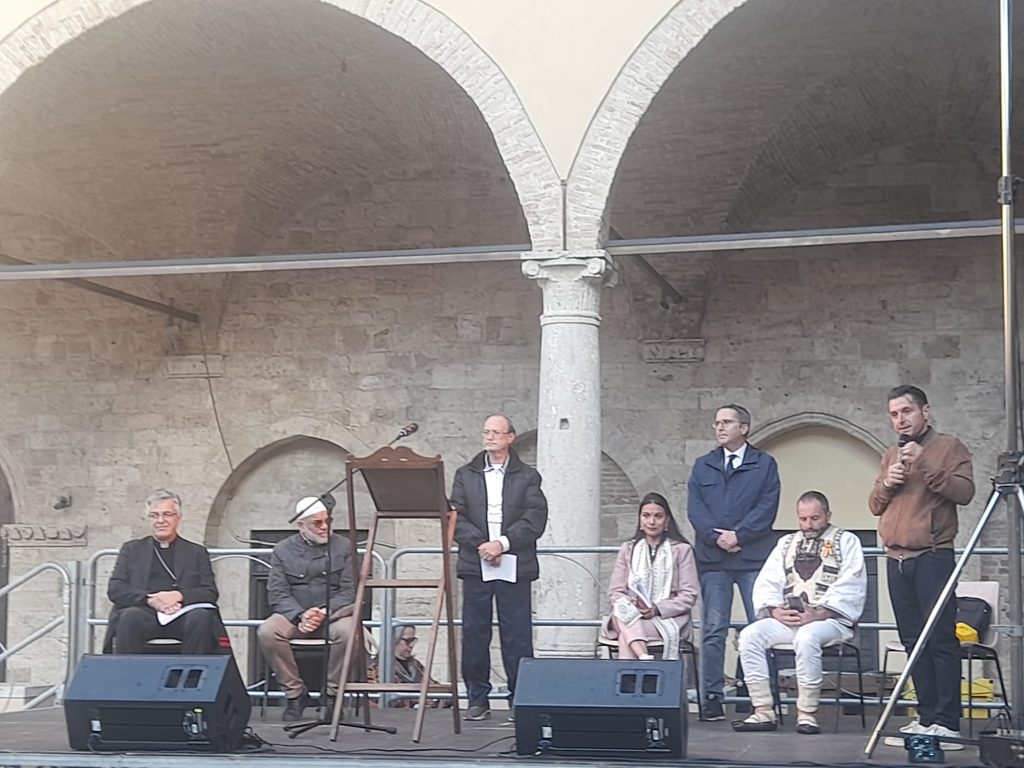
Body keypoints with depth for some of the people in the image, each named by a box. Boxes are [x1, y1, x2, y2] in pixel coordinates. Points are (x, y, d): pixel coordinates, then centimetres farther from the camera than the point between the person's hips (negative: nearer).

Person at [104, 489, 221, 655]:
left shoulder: (197, 553, 22)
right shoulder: (131, 549, 22)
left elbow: (210, 592, 10)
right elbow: (115, 590, 9)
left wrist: (179, 595, -12)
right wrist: (150, 600, -10)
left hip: (182, 615, 0)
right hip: (144, 613, 0)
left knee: (201, 617, -34)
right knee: (130, 617, -35)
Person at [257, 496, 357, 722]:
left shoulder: (343, 547, 5)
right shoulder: (283, 550, 6)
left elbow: (349, 591, -1)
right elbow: (277, 593, -1)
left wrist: (324, 612, -18)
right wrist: (300, 616, -19)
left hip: (333, 613, -1)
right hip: (294, 614, 1)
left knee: (347, 631, -36)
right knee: (267, 632, -30)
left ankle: (331, 695, -16)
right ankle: (295, 693, -14)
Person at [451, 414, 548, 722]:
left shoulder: (527, 477, 8)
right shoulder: (465, 475, 12)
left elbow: (535, 519, -3)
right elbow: (456, 517, 2)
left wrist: (503, 543, -14)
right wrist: (480, 544, -12)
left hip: (515, 567, -2)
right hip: (475, 566, 2)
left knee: (518, 637, -1)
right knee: (474, 635, 2)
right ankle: (478, 700, 10)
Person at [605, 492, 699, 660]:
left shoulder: (681, 550, 6)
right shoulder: (628, 550, 16)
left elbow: (689, 595, 0)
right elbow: (615, 592, 11)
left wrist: (657, 609, -14)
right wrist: (633, 607, -12)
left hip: (669, 617, -3)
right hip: (631, 616, 3)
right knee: (622, 608, -35)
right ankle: (644, 658, -52)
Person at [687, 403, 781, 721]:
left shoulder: (764, 464, 8)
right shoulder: (703, 466, 16)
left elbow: (768, 507, -3)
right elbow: (694, 508, 5)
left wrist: (738, 535, -12)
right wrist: (717, 537, -10)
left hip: (754, 556, -2)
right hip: (713, 558, 2)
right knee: (714, 631, 1)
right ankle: (712, 698, 3)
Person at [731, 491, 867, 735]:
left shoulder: (846, 542, 7)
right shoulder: (786, 543, 23)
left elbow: (850, 588, -7)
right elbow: (766, 583, 15)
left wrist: (817, 614, -18)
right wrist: (774, 610, -7)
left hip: (830, 619, -5)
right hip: (787, 619, 5)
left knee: (806, 637, -37)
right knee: (750, 635, -20)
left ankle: (807, 714, -27)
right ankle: (763, 712, -19)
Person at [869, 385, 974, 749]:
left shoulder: (948, 448, 1)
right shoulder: (892, 455, 20)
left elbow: (964, 492, -14)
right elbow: (875, 506, 19)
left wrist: (925, 464, -21)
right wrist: (887, 483, -1)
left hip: (932, 558, -6)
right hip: (896, 560, 7)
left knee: (941, 641, -9)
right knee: (913, 642, 7)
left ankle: (947, 723, -11)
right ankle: (926, 718, 10)